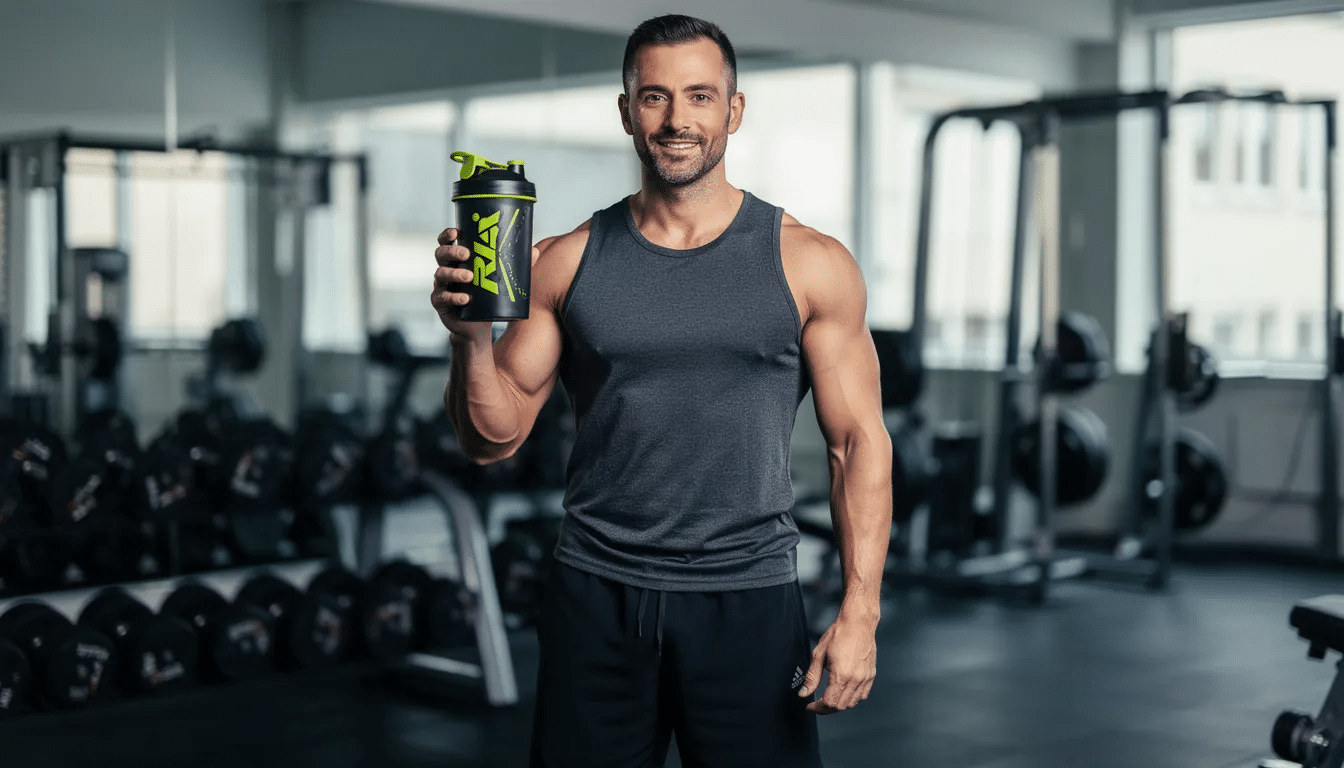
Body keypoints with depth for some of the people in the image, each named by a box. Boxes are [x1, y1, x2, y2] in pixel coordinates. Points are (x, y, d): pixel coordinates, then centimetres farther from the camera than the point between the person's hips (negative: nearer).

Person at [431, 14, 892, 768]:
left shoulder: (809, 265, 0)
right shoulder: (566, 264, 5)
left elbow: (859, 441, 0)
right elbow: (495, 439, 5)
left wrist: (859, 613, -9)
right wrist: (473, 339, -15)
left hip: (748, 603, -1)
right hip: (597, 600, 2)